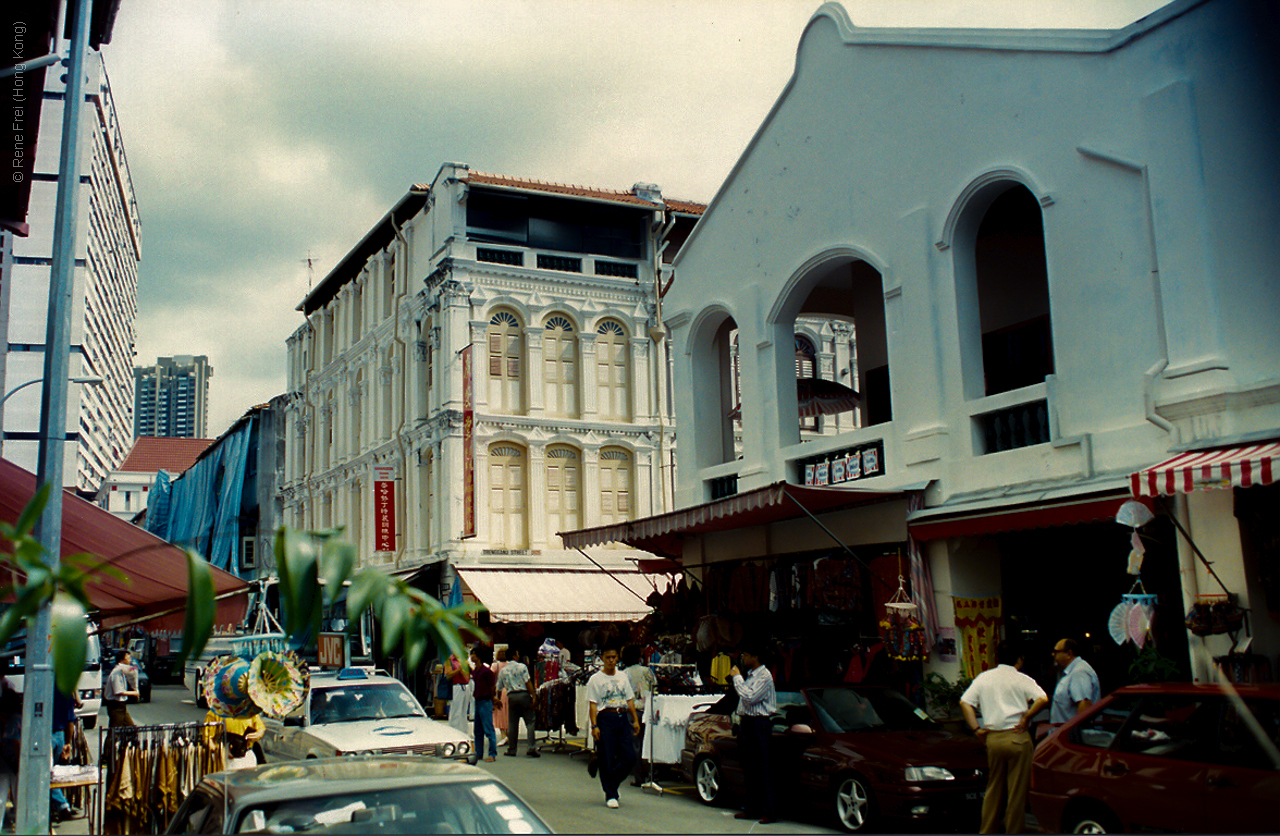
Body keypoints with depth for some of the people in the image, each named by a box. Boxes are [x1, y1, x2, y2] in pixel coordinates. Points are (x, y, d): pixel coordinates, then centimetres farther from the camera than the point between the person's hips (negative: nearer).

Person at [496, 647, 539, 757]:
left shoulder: (503, 670, 12)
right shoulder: (522, 666, -1)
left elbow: (499, 688, 16)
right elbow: (528, 682, -9)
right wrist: (533, 696, -9)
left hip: (511, 696, 3)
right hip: (523, 694, -3)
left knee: (512, 724, 9)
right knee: (530, 721, -1)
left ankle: (511, 749, 12)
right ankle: (532, 748, -9)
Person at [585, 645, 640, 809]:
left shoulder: (623, 677, 15)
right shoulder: (595, 679, 0)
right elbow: (593, 704, -5)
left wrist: (635, 720, 11)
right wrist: (594, 726, -13)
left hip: (622, 718, 5)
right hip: (605, 717, -5)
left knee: (629, 757, -1)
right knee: (607, 761, -3)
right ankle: (610, 795, 7)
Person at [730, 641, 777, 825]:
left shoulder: (764, 676, -13)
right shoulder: (749, 674, 15)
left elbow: (749, 697, -23)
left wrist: (737, 677, -16)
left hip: (759, 724, -9)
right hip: (746, 722, 9)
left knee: (761, 771, -8)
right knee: (749, 770, 12)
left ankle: (769, 812, -6)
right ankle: (752, 808, 19)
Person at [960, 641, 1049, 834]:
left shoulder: (983, 678, 10)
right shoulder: (1022, 679, -1)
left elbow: (965, 703, 3)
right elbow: (1043, 699, -16)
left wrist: (976, 728, 3)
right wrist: (1026, 717, -7)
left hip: (992, 738, 4)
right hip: (1017, 737, -4)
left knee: (993, 788, 15)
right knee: (1017, 789, 4)